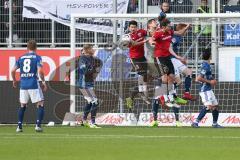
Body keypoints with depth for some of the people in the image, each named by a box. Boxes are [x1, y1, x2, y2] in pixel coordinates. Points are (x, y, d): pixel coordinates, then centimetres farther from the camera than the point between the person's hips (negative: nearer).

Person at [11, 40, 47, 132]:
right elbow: (40, 71, -15)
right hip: (34, 85, -4)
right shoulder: (37, 57, -3)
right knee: (40, 105, 3)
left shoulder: (21, 58, 10)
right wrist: (43, 82, -3)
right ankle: (38, 125, -9)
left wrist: (14, 81, 26)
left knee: (22, 106, 17)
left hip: (23, 85, 4)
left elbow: (13, 70, 10)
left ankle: (19, 126, 13)